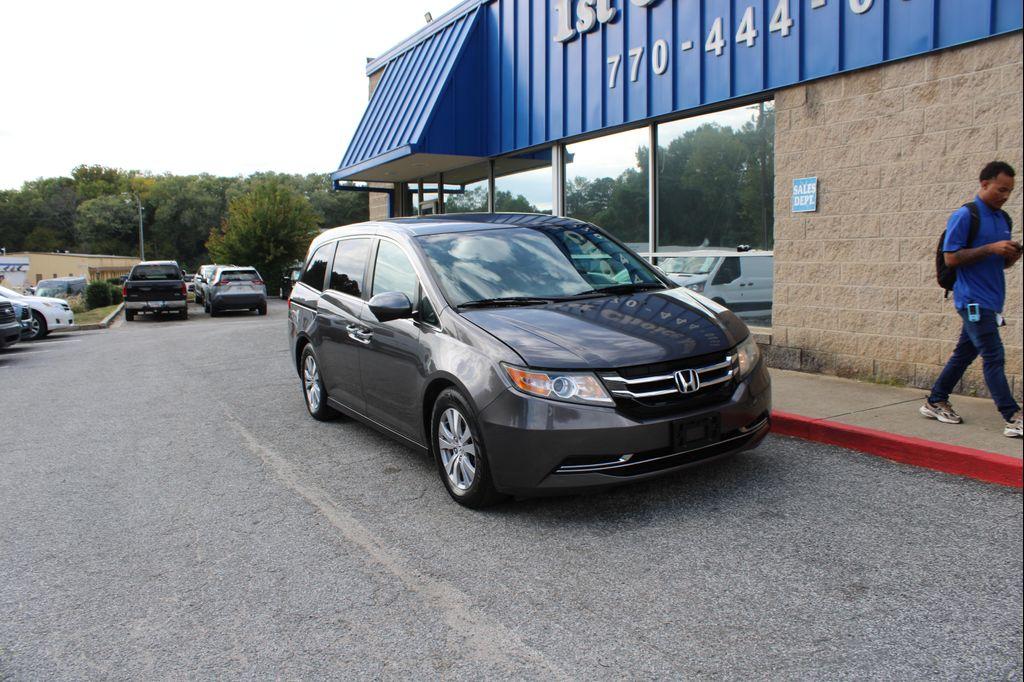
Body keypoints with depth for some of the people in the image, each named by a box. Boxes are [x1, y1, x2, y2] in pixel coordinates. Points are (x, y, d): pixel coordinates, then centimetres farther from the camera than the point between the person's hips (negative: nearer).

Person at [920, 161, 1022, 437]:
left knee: (965, 353, 13)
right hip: (974, 300, -8)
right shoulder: (965, 216, -10)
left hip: (990, 300, 8)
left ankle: (935, 402, 23)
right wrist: (990, 248, -19)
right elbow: (951, 258, -14)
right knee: (993, 357, -7)